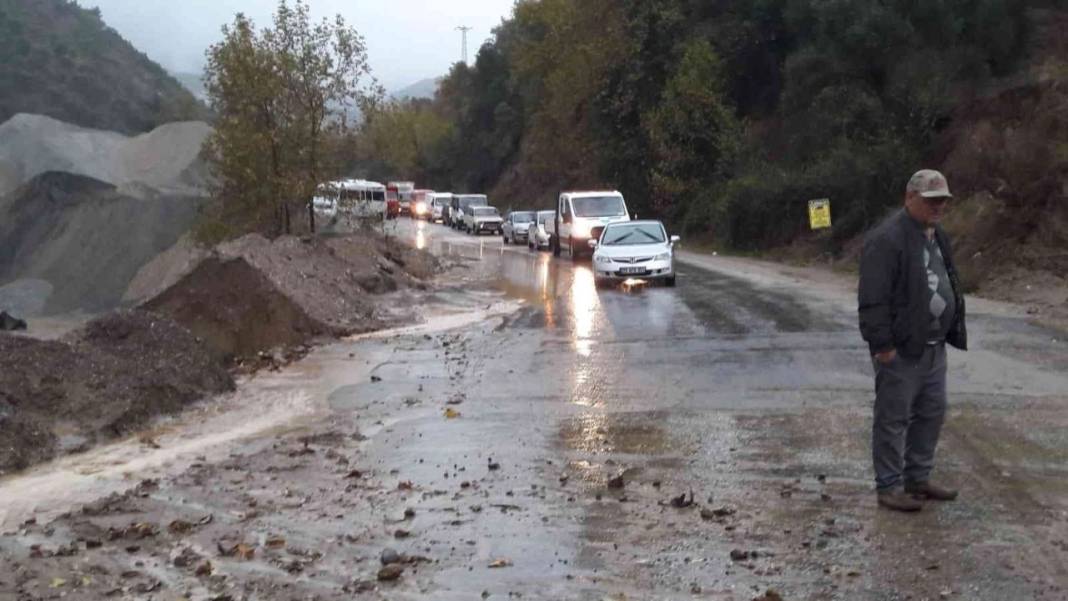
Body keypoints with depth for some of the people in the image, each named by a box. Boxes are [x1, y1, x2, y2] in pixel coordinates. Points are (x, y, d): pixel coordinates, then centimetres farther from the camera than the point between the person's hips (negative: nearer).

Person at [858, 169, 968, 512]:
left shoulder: (937, 236, 15)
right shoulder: (887, 239, -17)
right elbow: (873, 299, -21)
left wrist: (953, 331, 19)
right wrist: (882, 344, -22)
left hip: (933, 346, 10)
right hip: (900, 349, -10)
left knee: (931, 413, 16)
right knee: (894, 419, -2)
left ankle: (918, 479, 28)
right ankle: (889, 487, 7)